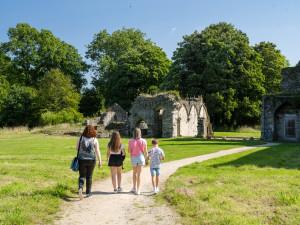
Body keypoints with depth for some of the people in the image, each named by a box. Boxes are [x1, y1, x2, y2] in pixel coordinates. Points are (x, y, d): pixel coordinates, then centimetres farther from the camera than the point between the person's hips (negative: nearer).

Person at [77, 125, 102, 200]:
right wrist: (100, 161, -3)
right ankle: (88, 192, 20)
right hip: (91, 160, -1)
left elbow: (77, 148, 4)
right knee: (89, 177, 13)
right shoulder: (95, 140, -7)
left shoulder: (81, 138, -2)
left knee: (82, 176, 9)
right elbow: (97, 151, -8)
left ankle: (80, 188, -17)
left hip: (82, 160, 1)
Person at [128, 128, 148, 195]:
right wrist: (146, 158, 14)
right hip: (141, 157, -1)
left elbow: (129, 151, -3)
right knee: (139, 174, 6)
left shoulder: (130, 141, -6)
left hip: (133, 158, 1)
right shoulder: (143, 141, -6)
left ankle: (134, 187, 20)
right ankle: (138, 190, 7)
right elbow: (145, 151, -3)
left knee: (134, 173, 21)